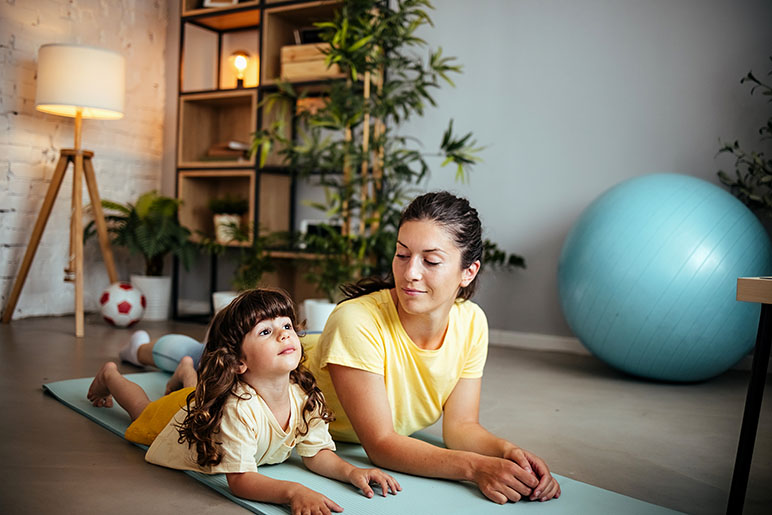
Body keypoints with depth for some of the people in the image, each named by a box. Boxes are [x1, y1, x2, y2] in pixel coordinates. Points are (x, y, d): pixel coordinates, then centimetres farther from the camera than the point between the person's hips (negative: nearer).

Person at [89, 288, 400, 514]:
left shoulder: (306, 398, -34)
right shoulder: (238, 409, -51)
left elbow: (316, 453, -22)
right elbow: (240, 480, -48)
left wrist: (351, 471, -39)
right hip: (176, 416, -4)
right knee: (144, 410, 31)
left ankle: (186, 372, 65)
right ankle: (110, 375, 54)